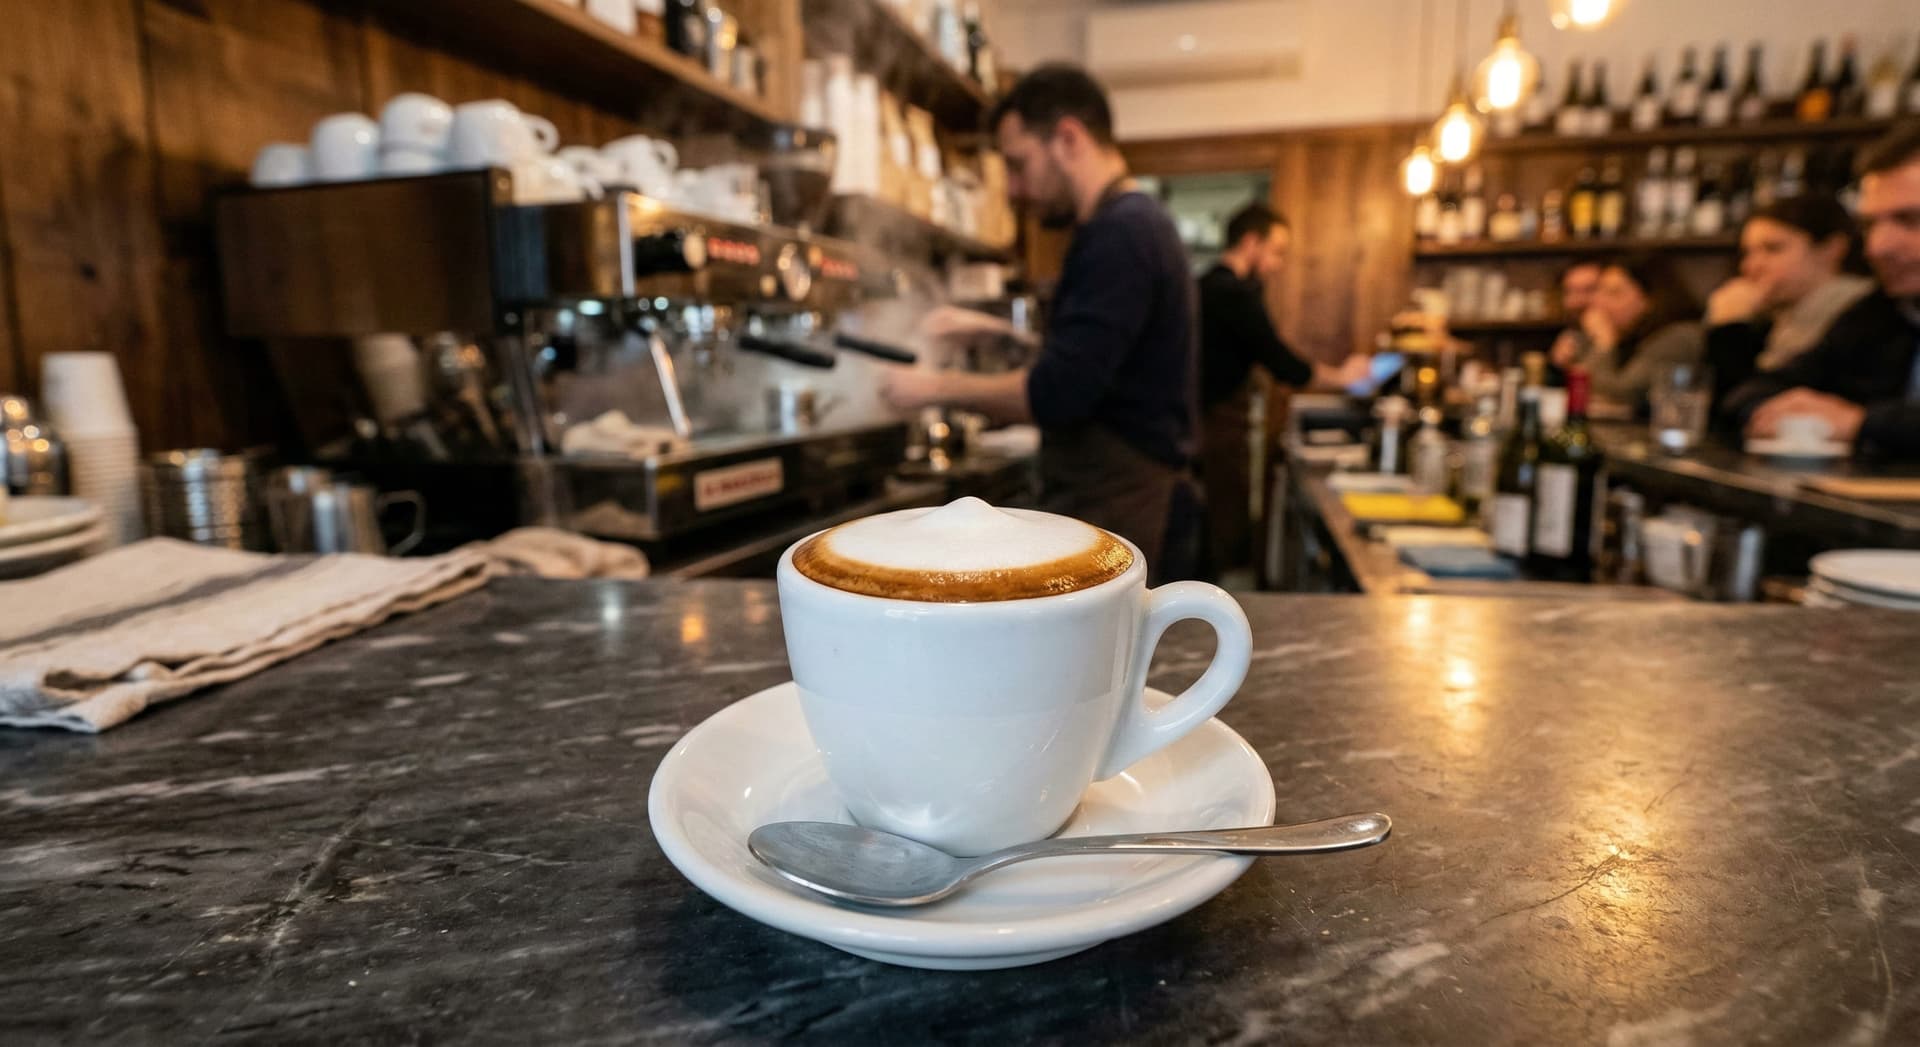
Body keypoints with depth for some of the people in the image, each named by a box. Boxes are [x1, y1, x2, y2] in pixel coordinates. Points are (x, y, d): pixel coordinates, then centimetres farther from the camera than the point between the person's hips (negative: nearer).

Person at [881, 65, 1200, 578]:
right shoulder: (1132, 223, 14)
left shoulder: (1119, 234, -18)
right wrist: (999, 333, 17)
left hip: (1114, 516, -10)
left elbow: (1059, 393, -25)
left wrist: (939, 386, -12)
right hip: (1126, 503, 10)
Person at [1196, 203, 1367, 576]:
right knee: (1226, 552, -4)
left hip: (1203, 429, 10)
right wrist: (1341, 376, 0)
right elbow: (1283, 364, -14)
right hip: (1220, 437, -10)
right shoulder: (1235, 293, -14)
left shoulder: (1209, 286, 16)